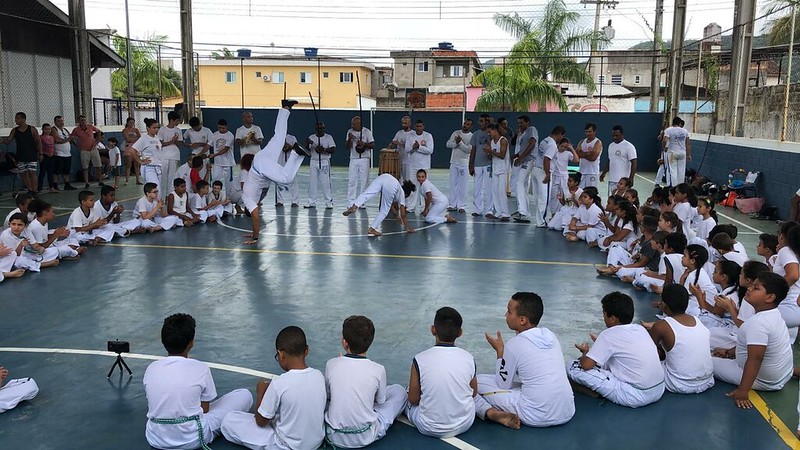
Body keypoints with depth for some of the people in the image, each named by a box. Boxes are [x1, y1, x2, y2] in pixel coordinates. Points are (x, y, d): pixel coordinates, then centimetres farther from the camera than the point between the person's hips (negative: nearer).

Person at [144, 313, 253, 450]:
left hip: (156, 439, 6)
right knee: (245, 395, 6)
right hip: (192, 439, -5)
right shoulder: (200, 368, -13)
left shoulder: (151, 368, -3)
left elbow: (153, 405, 8)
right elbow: (205, 409, -3)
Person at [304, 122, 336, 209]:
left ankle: (329, 202, -2)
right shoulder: (311, 137, 9)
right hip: (314, 161, 3)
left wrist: (324, 149, -23)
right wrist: (307, 144, -16)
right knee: (312, 182, 4)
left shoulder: (328, 137, 1)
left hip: (324, 162, -3)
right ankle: (311, 202, 10)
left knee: (326, 182, -6)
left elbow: (333, 149, -8)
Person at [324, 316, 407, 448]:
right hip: (366, 437, -2)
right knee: (399, 391, 15)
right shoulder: (378, 370, -15)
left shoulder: (331, 365, -12)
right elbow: (381, 401, 3)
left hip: (334, 437, 3)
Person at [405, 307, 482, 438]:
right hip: (464, 425, 4)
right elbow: (474, 393, 5)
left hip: (429, 429, -4)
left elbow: (413, 400, -7)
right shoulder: (468, 358, -10)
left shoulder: (420, 360, -17)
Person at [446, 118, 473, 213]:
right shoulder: (456, 133, 9)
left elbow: (469, 149, -14)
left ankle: (462, 206, 2)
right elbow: (448, 144, 2)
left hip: (464, 163, -4)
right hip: (454, 162, 4)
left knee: (463, 185, -3)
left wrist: (460, 142, -22)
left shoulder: (472, 137, -4)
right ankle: (453, 205, 13)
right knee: (453, 184, 7)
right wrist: (456, 142, -15)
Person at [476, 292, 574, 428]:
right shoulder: (551, 336, 7)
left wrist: (499, 351, 13)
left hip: (536, 418, -6)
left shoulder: (514, 345, -9)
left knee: (479, 381, 6)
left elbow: (502, 385, 3)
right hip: (567, 413, 6)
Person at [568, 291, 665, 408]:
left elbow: (586, 365, -15)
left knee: (574, 368, -9)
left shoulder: (608, 335, -14)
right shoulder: (640, 328, 7)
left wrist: (585, 352, 6)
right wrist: (602, 344, 27)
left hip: (637, 397, -8)